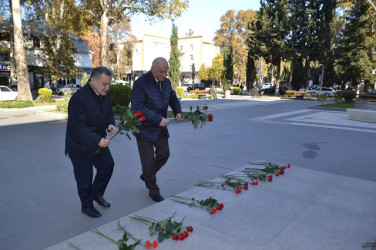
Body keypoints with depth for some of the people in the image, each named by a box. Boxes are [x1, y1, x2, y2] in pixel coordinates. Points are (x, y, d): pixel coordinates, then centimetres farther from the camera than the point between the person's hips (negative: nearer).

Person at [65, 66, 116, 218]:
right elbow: (78, 126, -29)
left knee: (108, 165, 14)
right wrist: (97, 141, -34)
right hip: (80, 146, -7)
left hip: (99, 141, 7)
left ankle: (97, 194, 37)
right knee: (84, 177, 7)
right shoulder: (78, 98, -28)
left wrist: (110, 123, -11)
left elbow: (109, 111, 11)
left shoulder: (104, 95, -4)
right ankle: (87, 205, 29)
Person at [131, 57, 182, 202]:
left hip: (160, 127, 7)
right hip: (145, 128, -7)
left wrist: (177, 112, -3)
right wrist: (158, 119, -29)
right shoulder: (141, 83, -19)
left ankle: (146, 175, 36)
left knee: (164, 153, 9)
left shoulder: (166, 82, 4)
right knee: (148, 160, 2)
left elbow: (173, 98, 17)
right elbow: (137, 107, -27)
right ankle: (153, 191, 20)